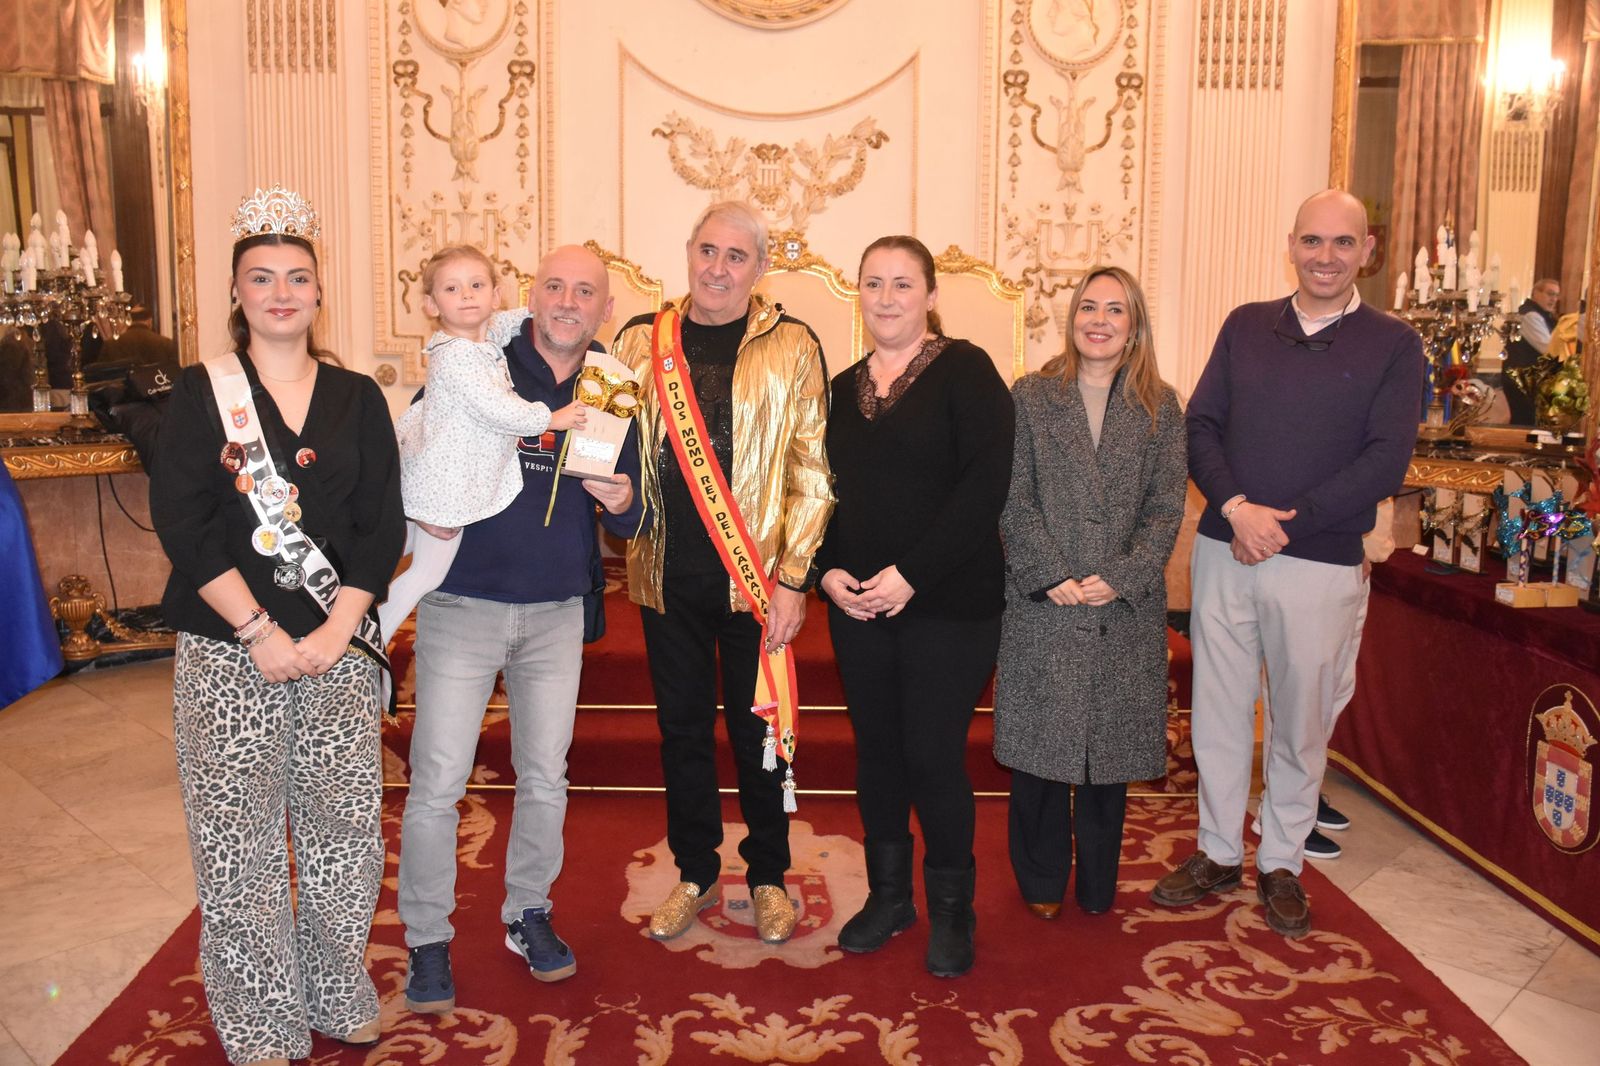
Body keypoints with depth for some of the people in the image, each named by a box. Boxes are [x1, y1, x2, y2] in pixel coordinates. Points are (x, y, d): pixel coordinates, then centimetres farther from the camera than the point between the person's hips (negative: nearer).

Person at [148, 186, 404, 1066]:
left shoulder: (357, 398, 8)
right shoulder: (201, 392, 2)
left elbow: (383, 525, 2)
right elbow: (181, 522, -6)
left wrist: (336, 630, -9)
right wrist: (260, 632, -13)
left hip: (338, 648, 2)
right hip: (227, 653, -2)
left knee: (344, 829, 7)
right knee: (239, 844, 4)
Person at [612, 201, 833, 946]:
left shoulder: (791, 347, -1)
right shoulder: (641, 341, 6)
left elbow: (812, 472, -3)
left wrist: (794, 577, -9)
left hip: (756, 576, -2)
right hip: (668, 575, 2)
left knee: (757, 729, 9)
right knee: (682, 725, 13)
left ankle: (768, 877, 28)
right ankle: (695, 872, 30)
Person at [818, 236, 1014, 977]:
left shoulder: (964, 370, -5)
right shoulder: (843, 389, 12)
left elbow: (986, 483, -14)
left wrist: (912, 574, -18)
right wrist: (829, 570, -4)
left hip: (948, 604, -5)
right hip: (857, 604, 5)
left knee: (932, 755, -1)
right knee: (876, 749, 12)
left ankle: (951, 910, 21)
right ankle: (887, 894, 30)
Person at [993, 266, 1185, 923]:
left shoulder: (1160, 407, 7)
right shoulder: (1030, 397, 3)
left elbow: (1167, 507, 1)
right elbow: (1013, 500, -2)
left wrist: (1120, 579, -12)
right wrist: (1053, 577, -13)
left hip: (1126, 610, 1)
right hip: (1042, 606, -1)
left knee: (1111, 747, 9)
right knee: (1038, 745, 5)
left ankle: (1098, 886, 26)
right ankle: (1042, 882, 23)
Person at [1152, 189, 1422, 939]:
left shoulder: (1393, 344, 0)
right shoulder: (1246, 326, 7)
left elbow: (1387, 460, -9)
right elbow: (1200, 424, 1)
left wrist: (1283, 522, -15)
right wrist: (1236, 507, -15)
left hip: (1319, 562, -2)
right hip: (1225, 549, 2)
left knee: (1301, 719, 9)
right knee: (1218, 708, 10)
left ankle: (1282, 863, 27)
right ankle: (1218, 853, 26)